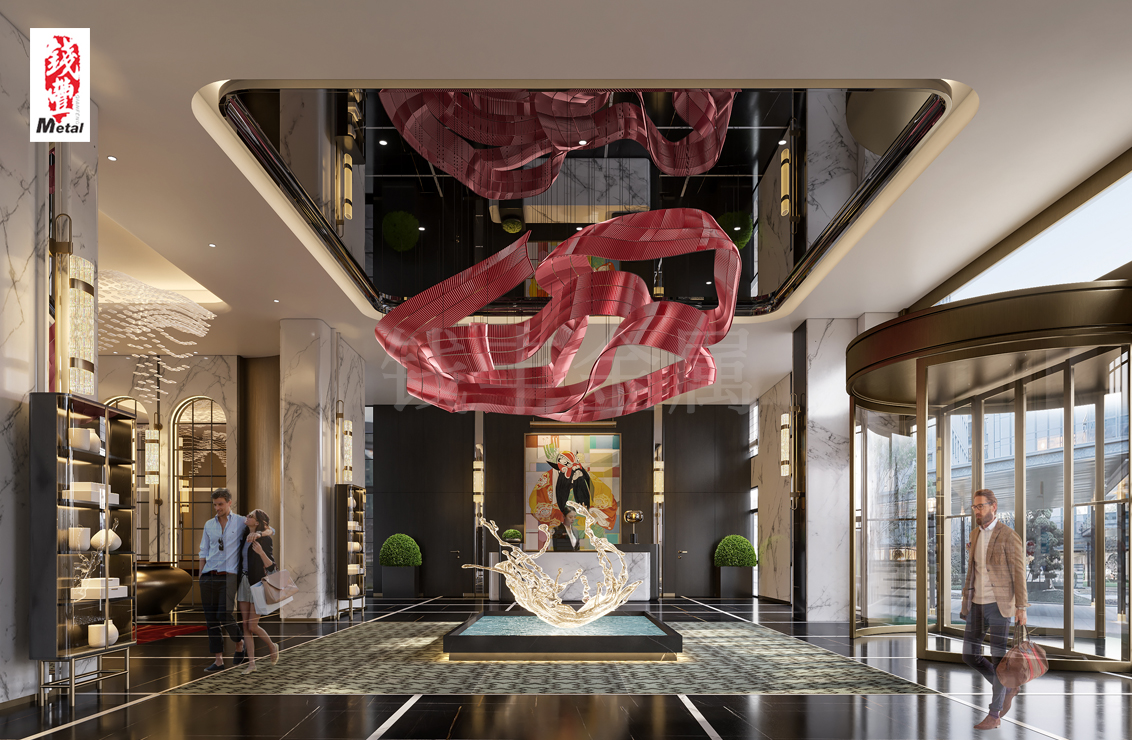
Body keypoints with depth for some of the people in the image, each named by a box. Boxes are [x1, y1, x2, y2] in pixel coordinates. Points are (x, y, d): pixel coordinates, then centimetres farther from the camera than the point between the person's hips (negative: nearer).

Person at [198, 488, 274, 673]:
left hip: (228, 577, -4)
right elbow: (204, 553, 15)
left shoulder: (241, 523, 3)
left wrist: (259, 533, -22)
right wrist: (201, 579, 9)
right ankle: (218, 661, 6)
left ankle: (239, 642, 14)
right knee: (211, 619, 1)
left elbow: (270, 530, 1)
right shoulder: (209, 525, 13)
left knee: (224, 616, -16)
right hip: (209, 576, 4)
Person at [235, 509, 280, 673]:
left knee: (253, 626, -6)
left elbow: (271, 566, -16)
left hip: (258, 585, -7)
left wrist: (261, 552, -30)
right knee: (246, 626, 3)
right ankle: (251, 663, 7)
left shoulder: (264, 540, -13)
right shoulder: (245, 537, 7)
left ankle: (272, 647, 21)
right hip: (243, 584, 7)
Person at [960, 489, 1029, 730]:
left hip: (998, 604, -7)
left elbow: (1019, 573, -10)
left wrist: (1021, 607, -14)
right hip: (977, 603, 7)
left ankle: (994, 714, 5)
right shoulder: (975, 535, 12)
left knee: (997, 657, -4)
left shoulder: (1010, 537, -10)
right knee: (970, 655, 3)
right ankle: (1006, 688, 25)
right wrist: (965, 601, 15)